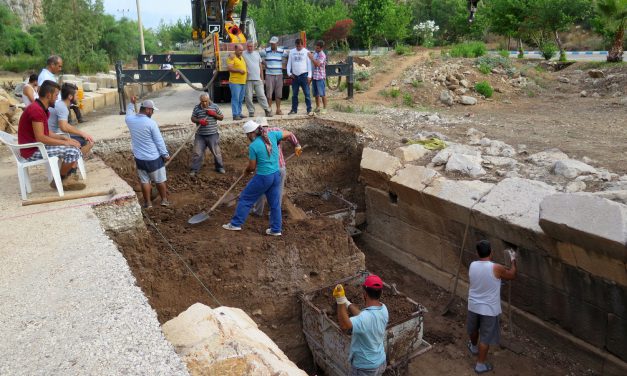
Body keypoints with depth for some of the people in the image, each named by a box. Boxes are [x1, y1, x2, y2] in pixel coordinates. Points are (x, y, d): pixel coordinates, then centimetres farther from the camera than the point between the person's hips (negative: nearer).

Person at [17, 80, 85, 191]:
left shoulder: (41, 109, 11)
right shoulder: (36, 109, -22)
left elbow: (46, 133, 14)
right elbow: (40, 138, -26)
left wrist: (65, 138, 1)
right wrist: (65, 142, -19)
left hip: (38, 147, 10)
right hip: (33, 151, -10)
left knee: (75, 146, 10)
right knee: (72, 151, -20)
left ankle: (70, 178, 3)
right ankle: (59, 181, -2)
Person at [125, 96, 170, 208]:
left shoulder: (130, 120, -3)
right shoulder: (151, 123, -19)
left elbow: (129, 113, 26)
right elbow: (159, 141, -14)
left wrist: (132, 103, 30)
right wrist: (165, 154, -5)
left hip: (139, 158, 5)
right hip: (154, 158, -5)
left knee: (144, 181, 13)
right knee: (160, 180, 11)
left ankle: (148, 203, 20)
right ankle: (164, 200, 23)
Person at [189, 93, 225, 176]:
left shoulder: (214, 106, -1)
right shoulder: (197, 108, 0)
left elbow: (221, 117, 5)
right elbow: (193, 118, 5)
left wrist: (213, 114, -14)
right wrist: (199, 121, -16)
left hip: (212, 135, 0)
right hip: (200, 135, 1)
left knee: (216, 152, 9)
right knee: (197, 153, 2)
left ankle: (219, 167, 27)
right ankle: (194, 170, 13)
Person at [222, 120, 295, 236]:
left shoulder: (253, 146, -17)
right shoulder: (272, 135, -3)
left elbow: (252, 167, -8)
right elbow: (289, 133, 10)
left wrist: (246, 171, 15)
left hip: (263, 177, -6)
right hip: (276, 175, 6)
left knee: (245, 199, 12)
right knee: (275, 203, 15)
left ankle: (235, 224, 20)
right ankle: (276, 229, 24)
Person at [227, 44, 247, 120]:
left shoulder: (242, 57, 19)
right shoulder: (232, 57, -6)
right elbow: (229, 68, -15)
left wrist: (244, 71, 16)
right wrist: (239, 70, -19)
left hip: (242, 82, 8)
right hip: (235, 82, -8)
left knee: (241, 99, 11)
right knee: (235, 98, -9)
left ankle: (239, 113, 19)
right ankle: (235, 115, -8)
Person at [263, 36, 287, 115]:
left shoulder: (281, 51, 4)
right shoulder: (266, 51, 2)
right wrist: (264, 62, -1)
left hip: (279, 75, 1)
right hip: (269, 75, -1)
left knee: (278, 94, 4)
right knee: (269, 93, -3)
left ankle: (278, 110, 12)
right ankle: (269, 109, 4)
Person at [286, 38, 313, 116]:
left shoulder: (306, 52, 0)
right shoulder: (291, 52, 9)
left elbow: (309, 64, -1)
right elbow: (289, 63, 12)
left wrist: (309, 75, -7)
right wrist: (289, 73, 1)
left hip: (304, 75, -3)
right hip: (294, 76, 4)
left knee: (307, 93, -6)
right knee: (294, 94, 10)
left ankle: (309, 110, -3)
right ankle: (294, 109, 18)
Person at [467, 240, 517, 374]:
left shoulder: (472, 266, -8)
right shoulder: (496, 268, -22)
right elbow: (512, 275, -1)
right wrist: (513, 260, 12)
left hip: (473, 306, 5)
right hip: (489, 309, -4)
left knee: (473, 329, 30)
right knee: (485, 337, 11)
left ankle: (474, 347, 56)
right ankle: (480, 365, 23)